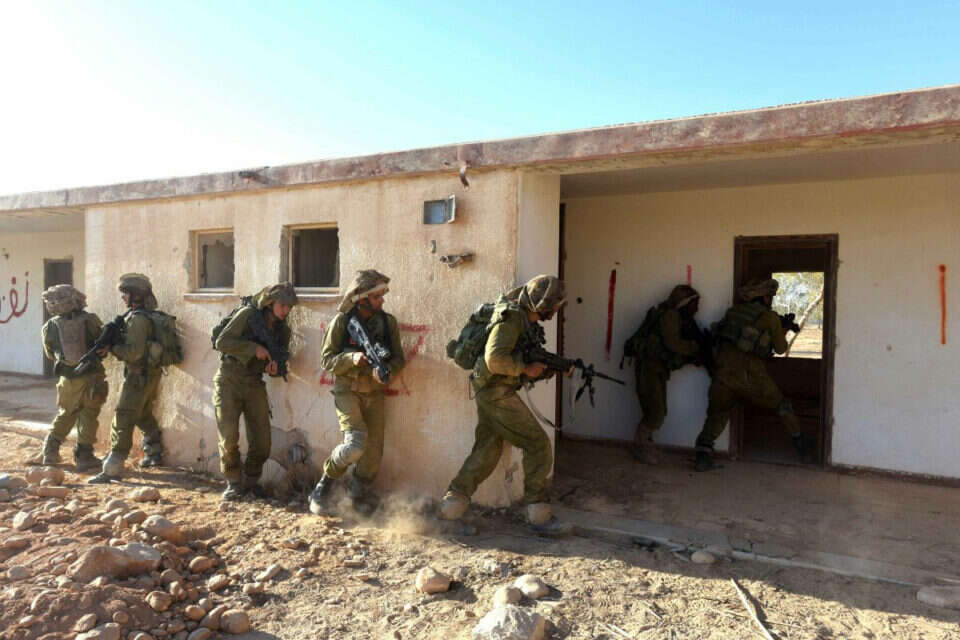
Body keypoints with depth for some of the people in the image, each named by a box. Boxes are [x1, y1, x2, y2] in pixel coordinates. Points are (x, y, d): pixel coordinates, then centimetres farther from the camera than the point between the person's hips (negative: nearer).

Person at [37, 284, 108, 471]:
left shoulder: (49, 327, -1)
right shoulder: (90, 319, -8)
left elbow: (50, 354, 11)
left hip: (68, 379, 2)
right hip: (91, 377, -2)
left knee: (65, 415, 22)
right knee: (88, 417, 7)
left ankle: (50, 452, 26)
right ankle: (84, 456, 9)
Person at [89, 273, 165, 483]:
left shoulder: (137, 318, -18)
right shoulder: (148, 315, 12)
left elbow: (134, 352, -24)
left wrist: (112, 348, -10)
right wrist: (112, 346, -1)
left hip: (138, 376, -10)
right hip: (151, 374, 10)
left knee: (122, 422, -8)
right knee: (144, 415, 25)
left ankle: (112, 469, -6)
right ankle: (154, 453, 38)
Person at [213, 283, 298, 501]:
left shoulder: (282, 330, 5)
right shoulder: (248, 314, -10)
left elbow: (280, 362, 13)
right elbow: (221, 342, -14)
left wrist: (274, 367, -10)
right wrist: (254, 348, -21)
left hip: (255, 384, 4)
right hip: (229, 381, -4)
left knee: (262, 441, 1)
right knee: (229, 436, -9)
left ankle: (251, 480, 22)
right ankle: (234, 482, 10)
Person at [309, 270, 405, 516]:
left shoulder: (388, 322, 2)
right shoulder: (342, 322, -7)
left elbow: (399, 359, 5)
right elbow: (326, 360, -5)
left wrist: (385, 370, -17)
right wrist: (351, 358, -24)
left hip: (375, 393, 4)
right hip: (347, 391, -4)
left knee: (373, 451, 4)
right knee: (356, 442, -20)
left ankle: (359, 495, 30)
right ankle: (324, 486, 6)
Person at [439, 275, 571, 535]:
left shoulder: (528, 323, 16)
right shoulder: (512, 317, -15)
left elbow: (523, 367, 21)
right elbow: (495, 359, -26)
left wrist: (550, 370, 6)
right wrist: (526, 368, -14)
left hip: (492, 395, 10)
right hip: (498, 394, -10)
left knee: (485, 453, 12)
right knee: (538, 446, -4)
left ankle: (451, 507, 17)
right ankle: (539, 515, 3)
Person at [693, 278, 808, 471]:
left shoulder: (734, 310, 11)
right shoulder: (770, 318, 1)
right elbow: (781, 348, 13)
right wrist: (781, 330, 33)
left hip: (724, 372, 3)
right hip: (750, 374, -3)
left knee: (717, 414, 15)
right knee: (781, 404, 22)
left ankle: (703, 453, 0)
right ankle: (799, 442, 38)